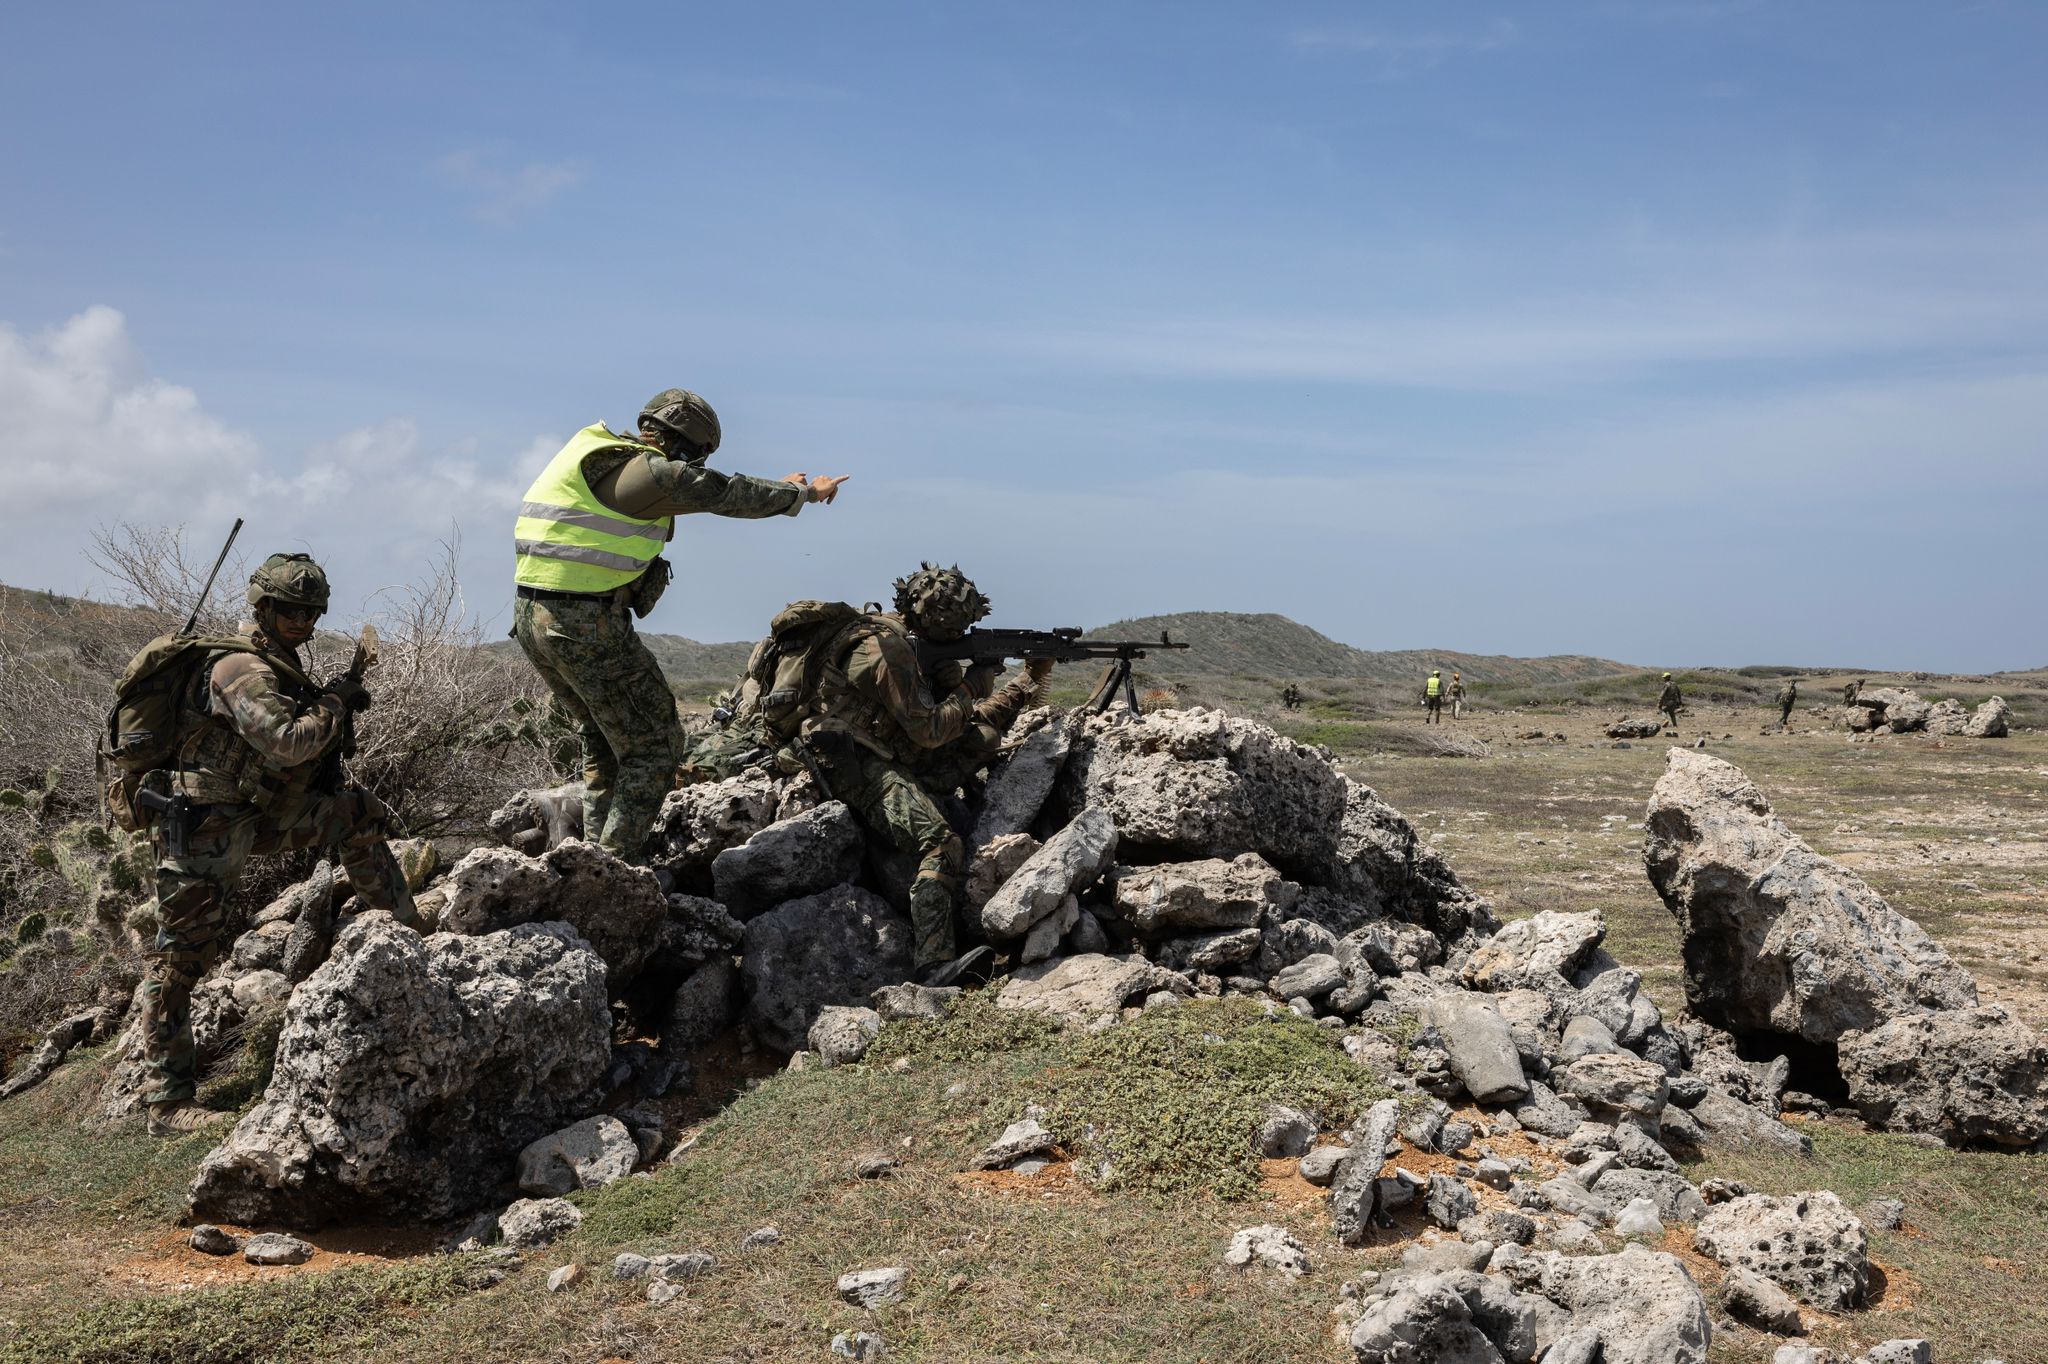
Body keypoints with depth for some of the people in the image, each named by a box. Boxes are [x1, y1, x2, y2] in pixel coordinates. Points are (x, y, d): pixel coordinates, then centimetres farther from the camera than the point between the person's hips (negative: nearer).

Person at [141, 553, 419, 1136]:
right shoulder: (241, 668, -19)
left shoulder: (278, 662, 12)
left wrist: (340, 698, 5)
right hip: (203, 825, -9)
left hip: (254, 813, 9)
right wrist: (336, 700, -14)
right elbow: (287, 742, -28)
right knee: (180, 957, -5)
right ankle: (167, 1103, -1)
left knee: (358, 813, 8)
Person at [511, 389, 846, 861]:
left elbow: (694, 488, 26)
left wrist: (780, 488, 31)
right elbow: (725, 493, -3)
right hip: (589, 626, -10)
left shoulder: (601, 456, 16)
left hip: (532, 620, 10)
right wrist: (804, 493, 12)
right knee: (653, 746, 2)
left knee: (603, 743, 24)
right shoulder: (649, 472, -12)